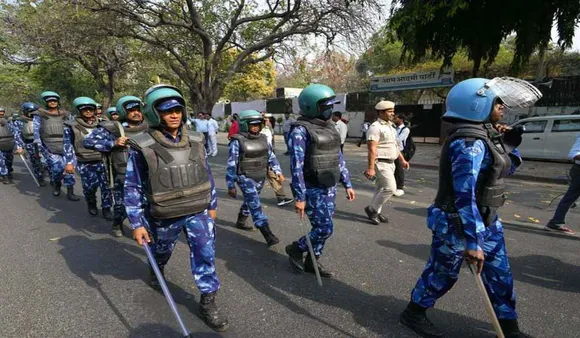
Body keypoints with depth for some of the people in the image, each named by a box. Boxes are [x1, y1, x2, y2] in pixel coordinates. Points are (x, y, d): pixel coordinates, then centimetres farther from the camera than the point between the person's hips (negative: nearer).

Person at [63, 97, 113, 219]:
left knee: (105, 184, -4)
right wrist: (69, 162, -5)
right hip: (83, 162, -2)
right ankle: (91, 203, 22)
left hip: (100, 160, 2)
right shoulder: (71, 126, 2)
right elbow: (67, 145, 2)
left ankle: (106, 208, 11)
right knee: (89, 184, -11)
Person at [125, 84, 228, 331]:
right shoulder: (143, 147, -17)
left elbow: (207, 175, 6)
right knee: (161, 249, 25)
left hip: (198, 211, 2)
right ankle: (156, 270, 60)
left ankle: (208, 302, 14)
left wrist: (212, 205, 11)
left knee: (205, 253, -3)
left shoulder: (195, 141, -4)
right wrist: (137, 223, -11)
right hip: (165, 216, -1)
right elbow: (132, 188, -10)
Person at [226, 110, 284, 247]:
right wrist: (231, 186, -12)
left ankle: (240, 221, 45)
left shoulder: (262, 138, 3)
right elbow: (231, 165, -12)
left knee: (250, 201, 22)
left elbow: (271, 156, 11)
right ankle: (268, 234, -13)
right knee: (255, 205, -11)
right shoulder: (237, 141, -15)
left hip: (260, 177, 7)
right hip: (245, 178, -7)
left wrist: (278, 171, 0)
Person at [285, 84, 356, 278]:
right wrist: (300, 197, -20)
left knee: (322, 228, 13)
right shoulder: (301, 131, -16)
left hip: (330, 188, 7)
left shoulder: (330, 127, 9)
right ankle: (295, 249, 21)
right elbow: (296, 167, -18)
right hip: (313, 189, -7)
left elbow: (339, 159, 14)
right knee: (325, 229, -4)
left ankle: (312, 262, 31)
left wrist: (347, 184, 13)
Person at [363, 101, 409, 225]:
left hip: (390, 163, 9)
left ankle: (376, 212, 21)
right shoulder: (375, 127, -15)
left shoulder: (390, 126, 15)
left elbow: (395, 145, 23)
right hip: (381, 163, -9)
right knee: (390, 188, -12)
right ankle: (372, 209, 2)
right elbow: (372, 149, -23)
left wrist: (402, 160, 20)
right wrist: (370, 168, -27)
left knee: (381, 189, 13)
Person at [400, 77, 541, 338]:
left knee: (500, 275, 17)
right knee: (442, 273, 8)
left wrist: (508, 144, 3)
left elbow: (507, 170, 21)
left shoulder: (484, 136, 7)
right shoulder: (469, 144, -24)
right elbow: (465, 195, -30)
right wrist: (472, 243, -31)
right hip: (459, 224, -9)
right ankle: (413, 314, 29)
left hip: (485, 221, 9)